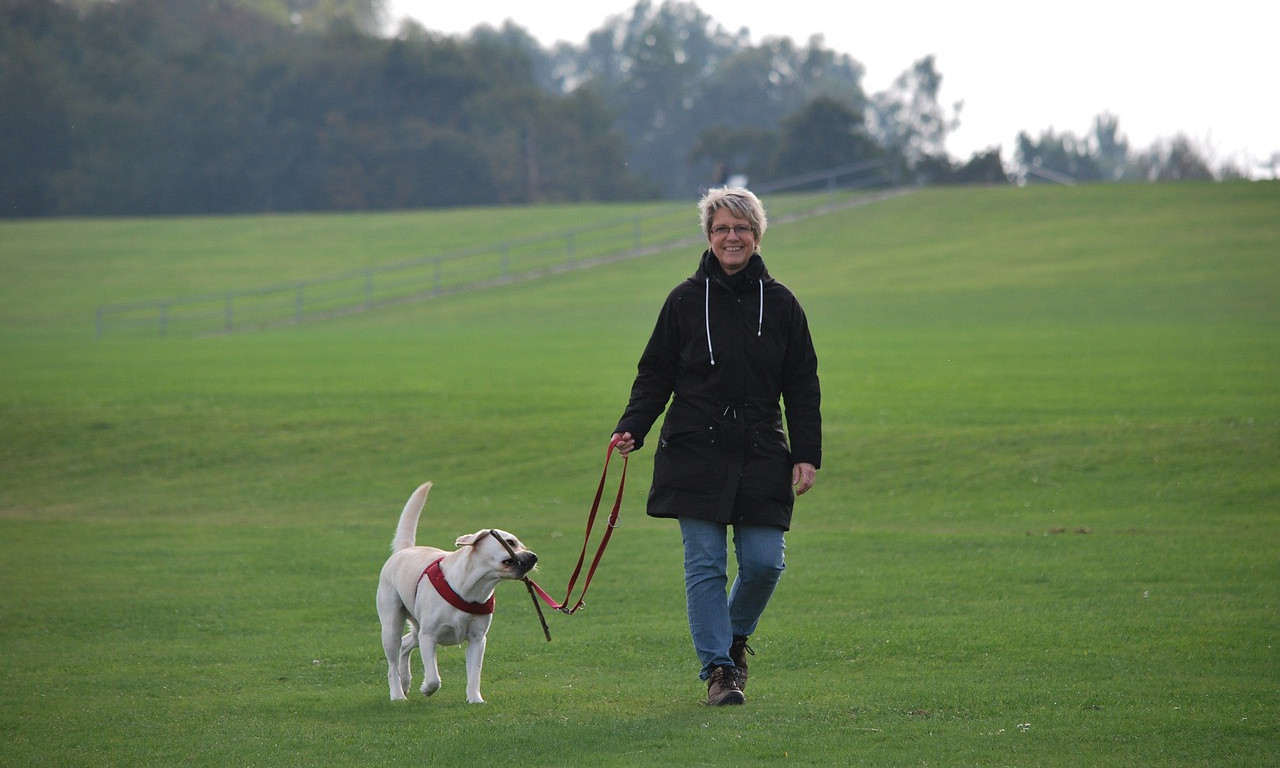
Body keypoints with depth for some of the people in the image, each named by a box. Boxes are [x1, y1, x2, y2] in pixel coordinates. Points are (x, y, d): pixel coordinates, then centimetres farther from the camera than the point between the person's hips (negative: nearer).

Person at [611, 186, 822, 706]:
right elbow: (655, 375, 5)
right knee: (705, 566, -5)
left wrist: (807, 456, 1)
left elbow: (802, 388, 9)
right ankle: (718, 668, 2)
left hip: (761, 457, 1)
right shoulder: (686, 301, 2)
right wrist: (632, 429, -10)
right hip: (697, 455, -1)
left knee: (764, 563, -3)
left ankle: (735, 635, 25)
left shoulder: (779, 304, 6)